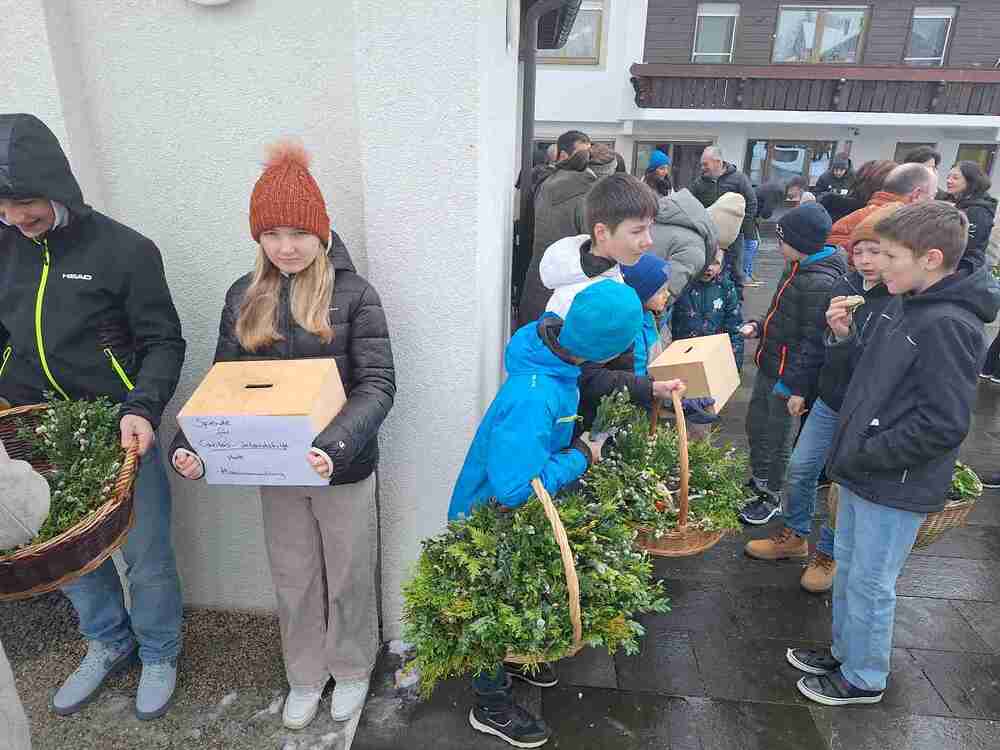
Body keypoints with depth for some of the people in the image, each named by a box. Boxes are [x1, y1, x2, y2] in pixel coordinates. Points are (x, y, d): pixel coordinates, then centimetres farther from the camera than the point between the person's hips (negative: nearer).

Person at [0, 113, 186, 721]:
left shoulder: (124, 249, -10)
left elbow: (163, 343, -9)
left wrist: (142, 409, -24)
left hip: (119, 431, -4)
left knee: (145, 555, 8)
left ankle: (159, 654, 33)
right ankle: (108, 644, 42)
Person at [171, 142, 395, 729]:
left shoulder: (353, 293, -12)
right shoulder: (243, 297, 1)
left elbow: (377, 384, -18)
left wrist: (335, 445, -34)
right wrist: (191, 446, -14)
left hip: (343, 467, -3)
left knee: (348, 577, 15)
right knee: (293, 582, 19)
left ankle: (352, 668, 42)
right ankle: (305, 676, 44)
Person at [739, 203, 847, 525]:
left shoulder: (821, 282, -24)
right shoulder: (798, 268, 6)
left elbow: (813, 341, -24)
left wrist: (798, 387, -22)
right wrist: (759, 327, 7)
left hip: (789, 374, -9)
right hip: (769, 365, 9)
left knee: (777, 438, 7)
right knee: (755, 424, 22)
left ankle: (771, 496, 27)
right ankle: (758, 481, 43)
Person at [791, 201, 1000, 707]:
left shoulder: (948, 325, -23)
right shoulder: (904, 305, 3)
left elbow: (944, 425, -24)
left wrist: (864, 455, -18)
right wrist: (844, 336, -3)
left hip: (897, 486, -8)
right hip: (862, 472, 8)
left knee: (870, 584, 9)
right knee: (848, 568, 22)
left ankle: (863, 679, 31)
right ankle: (844, 651, 43)